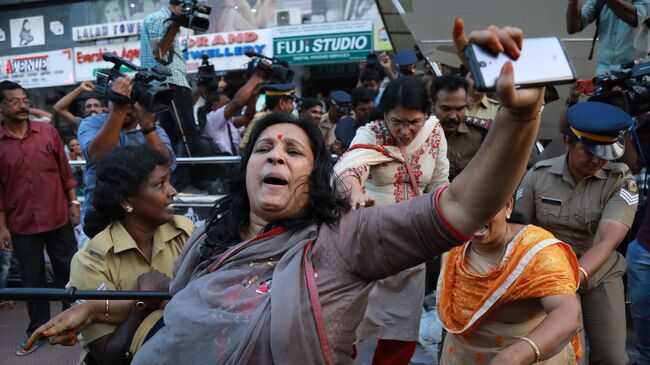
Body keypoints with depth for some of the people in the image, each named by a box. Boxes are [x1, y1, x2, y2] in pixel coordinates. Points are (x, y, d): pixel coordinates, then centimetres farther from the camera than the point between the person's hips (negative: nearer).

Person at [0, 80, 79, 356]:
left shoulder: (48, 131, 0)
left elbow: (65, 170, 5)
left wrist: (73, 202, 1)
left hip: (58, 218, 1)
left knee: (68, 272, 10)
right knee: (32, 279, 10)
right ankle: (38, 330, 26)